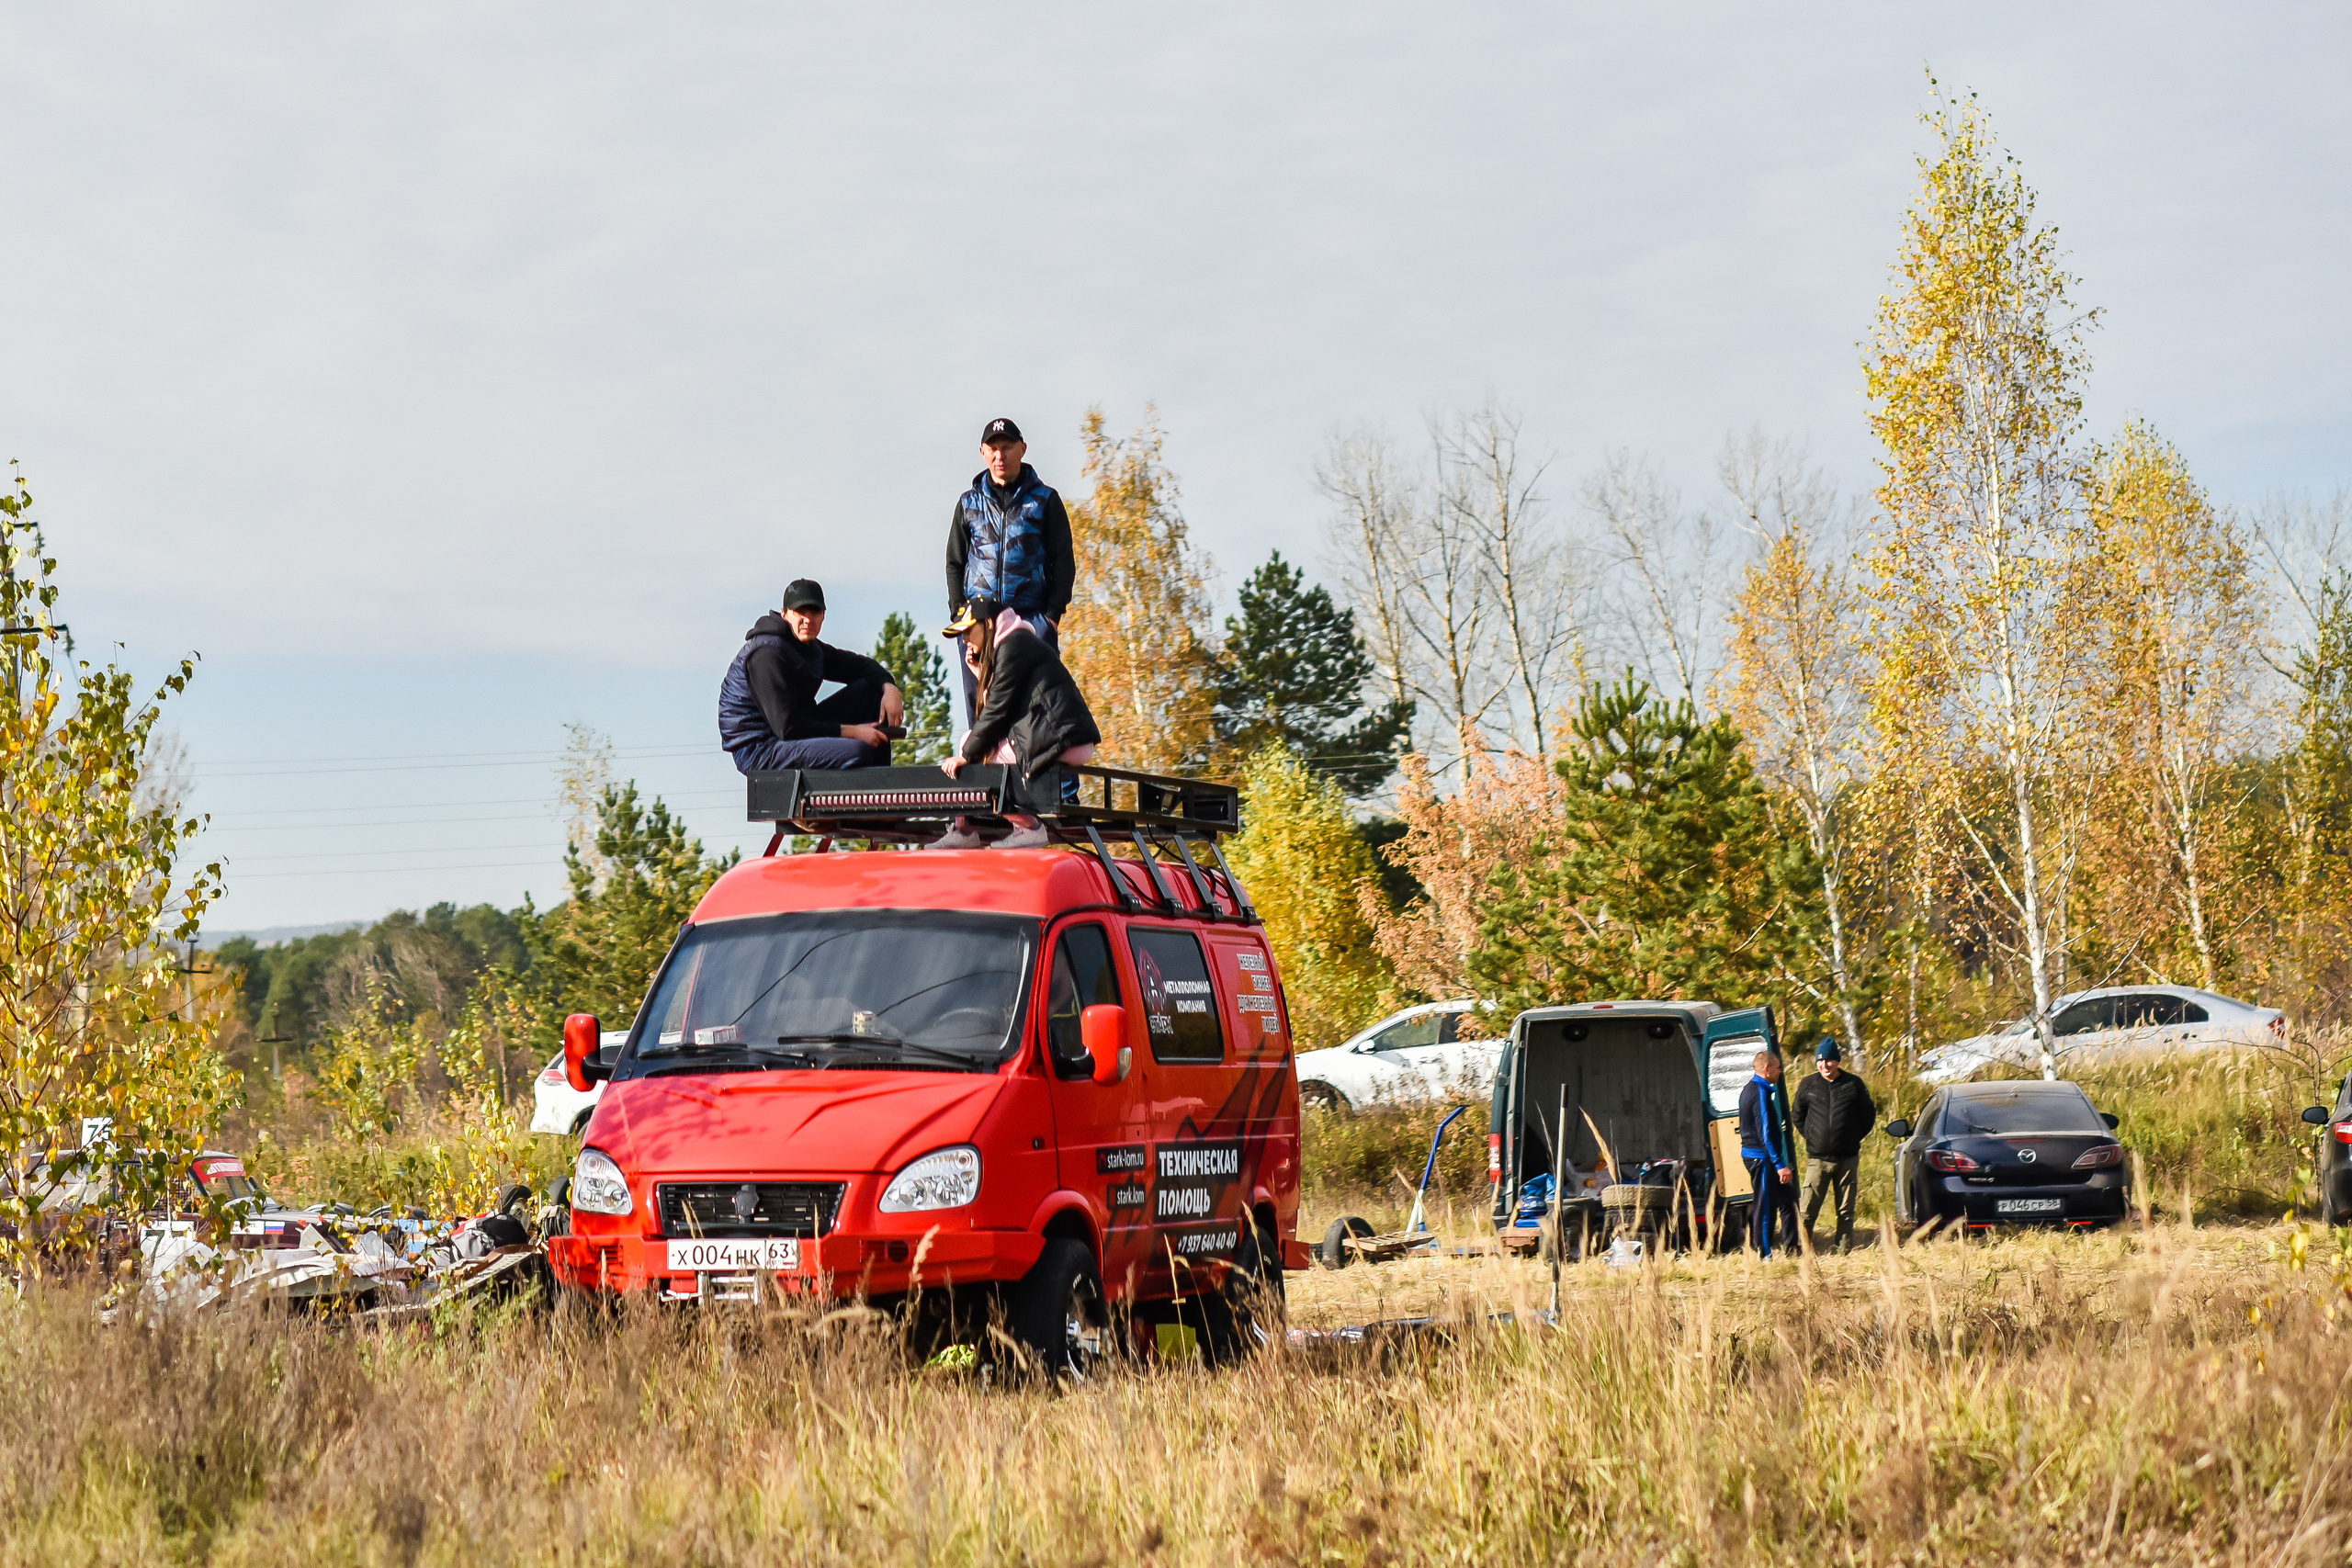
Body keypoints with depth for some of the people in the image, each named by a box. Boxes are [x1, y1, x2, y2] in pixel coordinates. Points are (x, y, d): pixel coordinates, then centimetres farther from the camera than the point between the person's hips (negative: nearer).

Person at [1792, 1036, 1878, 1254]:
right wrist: (1811, 1137, 7)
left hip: (1847, 1158, 0)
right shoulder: (1808, 1086, 3)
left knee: (1846, 1211, 7)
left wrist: (1854, 1138, 6)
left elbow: (1868, 1114, 12)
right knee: (1808, 1210, -8)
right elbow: (1797, 1115, 16)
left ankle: (1845, 1251, 13)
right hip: (1818, 1158, 0)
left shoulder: (1854, 1084, 1)